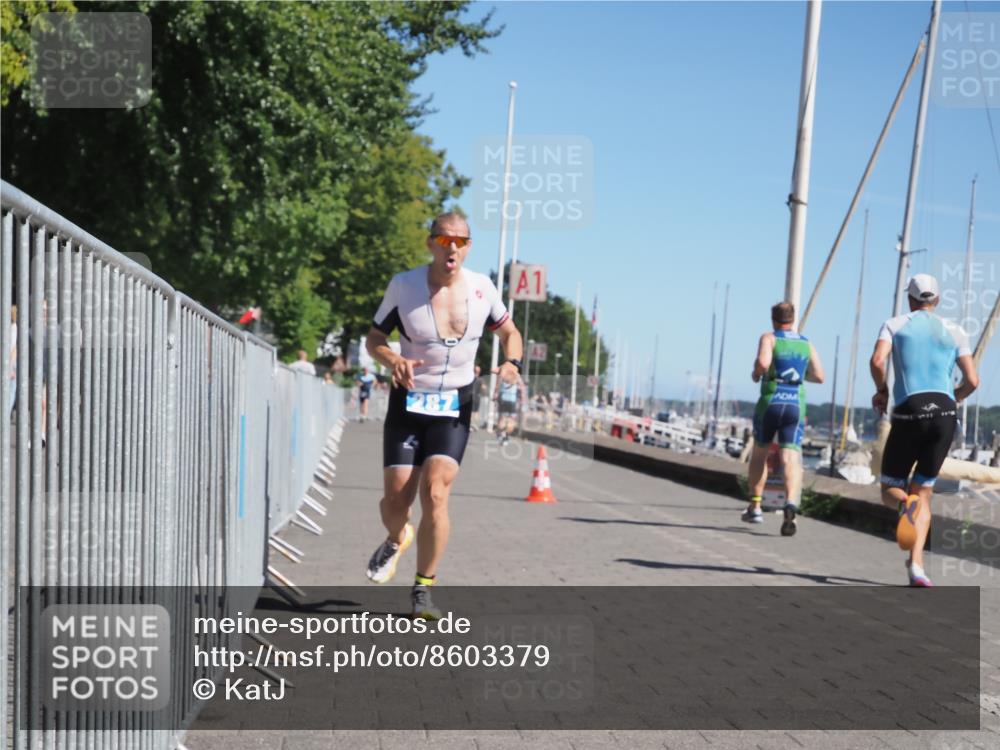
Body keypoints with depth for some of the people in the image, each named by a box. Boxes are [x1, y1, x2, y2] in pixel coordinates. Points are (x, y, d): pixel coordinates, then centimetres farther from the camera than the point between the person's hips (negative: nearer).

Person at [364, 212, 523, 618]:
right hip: (408, 403, 0)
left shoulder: (482, 288, -3)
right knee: (395, 500, -4)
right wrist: (394, 361, -20)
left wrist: (511, 363, -8)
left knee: (435, 494, -16)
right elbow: (374, 339, 2)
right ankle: (397, 539, 36)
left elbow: (510, 332, 13)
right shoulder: (403, 285, -8)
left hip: (454, 408, 0)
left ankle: (423, 588, 2)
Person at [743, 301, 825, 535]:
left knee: (760, 452, 18)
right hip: (797, 405, 2)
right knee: (791, 457, -8)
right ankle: (791, 503, -33)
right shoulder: (806, 343, 13)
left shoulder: (769, 338, 0)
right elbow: (819, 376, 13)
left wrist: (756, 374, 2)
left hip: (770, 402, -2)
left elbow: (763, 363, -19)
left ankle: (755, 506, 21)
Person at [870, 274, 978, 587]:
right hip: (944, 413, 2)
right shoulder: (955, 331, 15)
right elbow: (972, 381, 7)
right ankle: (916, 564, -5)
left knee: (890, 492, 12)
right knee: (923, 493, 13)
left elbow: (877, 361, -10)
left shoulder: (894, 324, 9)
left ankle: (907, 503, -26)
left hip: (909, 413, -2)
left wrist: (881, 390, 8)